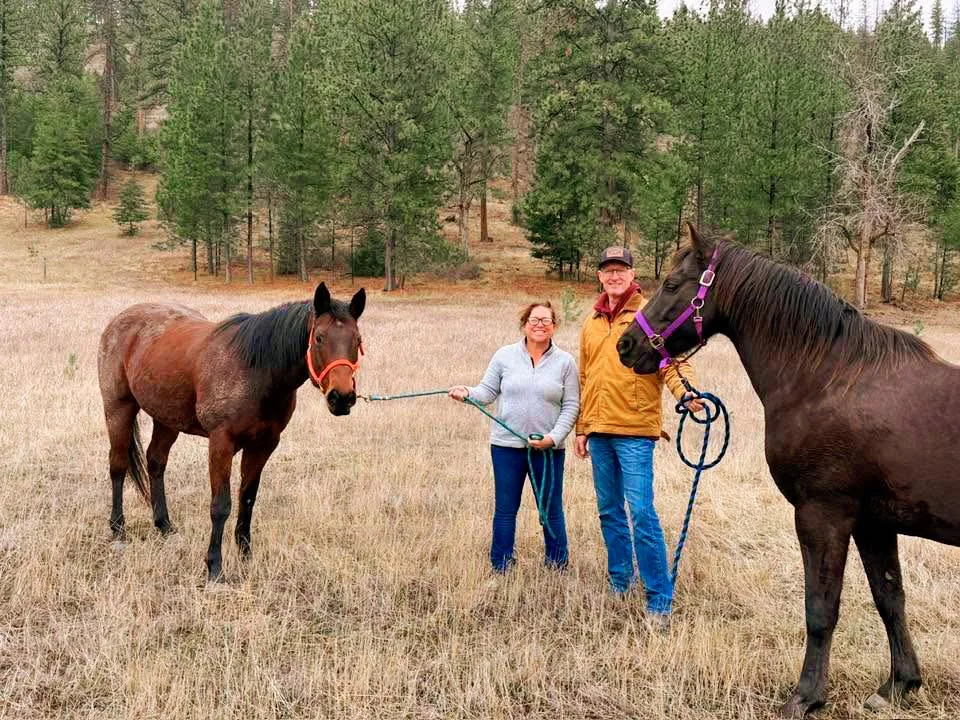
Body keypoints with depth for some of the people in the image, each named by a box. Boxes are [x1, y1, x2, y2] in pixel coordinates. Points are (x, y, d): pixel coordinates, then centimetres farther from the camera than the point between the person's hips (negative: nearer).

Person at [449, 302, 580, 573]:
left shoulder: (565, 362, 2)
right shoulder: (504, 355, 3)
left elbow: (571, 406, 0)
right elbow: (488, 392, 5)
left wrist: (554, 437, -11)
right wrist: (467, 393, -16)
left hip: (548, 449, 0)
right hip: (507, 446, 1)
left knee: (552, 509, 8)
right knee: (505, 509, 8)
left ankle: (557, 566, 23)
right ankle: (500, 567, 19)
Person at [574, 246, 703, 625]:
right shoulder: (591, 323, 15)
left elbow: (672, 363, -11)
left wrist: (686, 392, -31)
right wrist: (581, 428, 18)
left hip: (634, 430, -6)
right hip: (599, 431, 6)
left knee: (641, 512, -10)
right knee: (609, 511, 14)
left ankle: (660, 599, -3)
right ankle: (620, 580, 30)